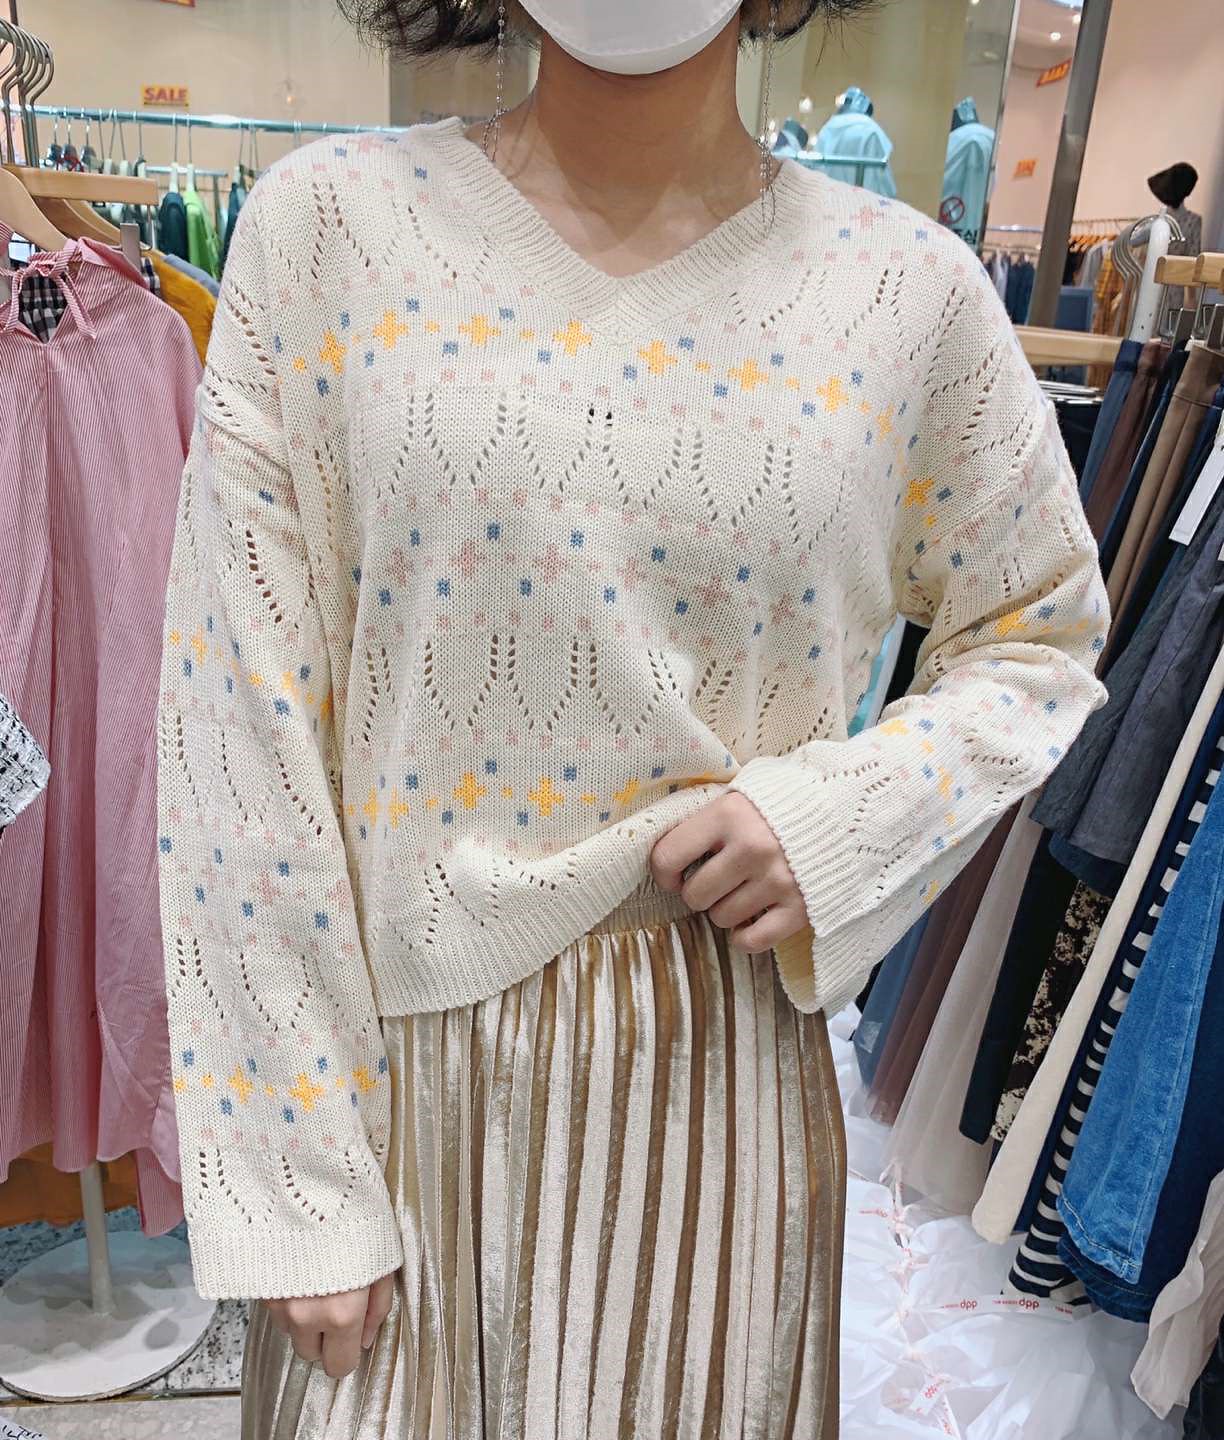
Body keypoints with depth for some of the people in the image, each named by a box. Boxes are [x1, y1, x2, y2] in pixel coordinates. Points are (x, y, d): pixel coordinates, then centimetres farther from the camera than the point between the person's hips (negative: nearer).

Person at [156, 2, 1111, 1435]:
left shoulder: (908, 286, -3)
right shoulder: (326, 223, -5)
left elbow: (1039, 634, 10)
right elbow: (244, 711, -8)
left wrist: (850, 809, -11)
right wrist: (299, 1181, -7)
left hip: (720, 1053, 2)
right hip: (392, 1039, 0)